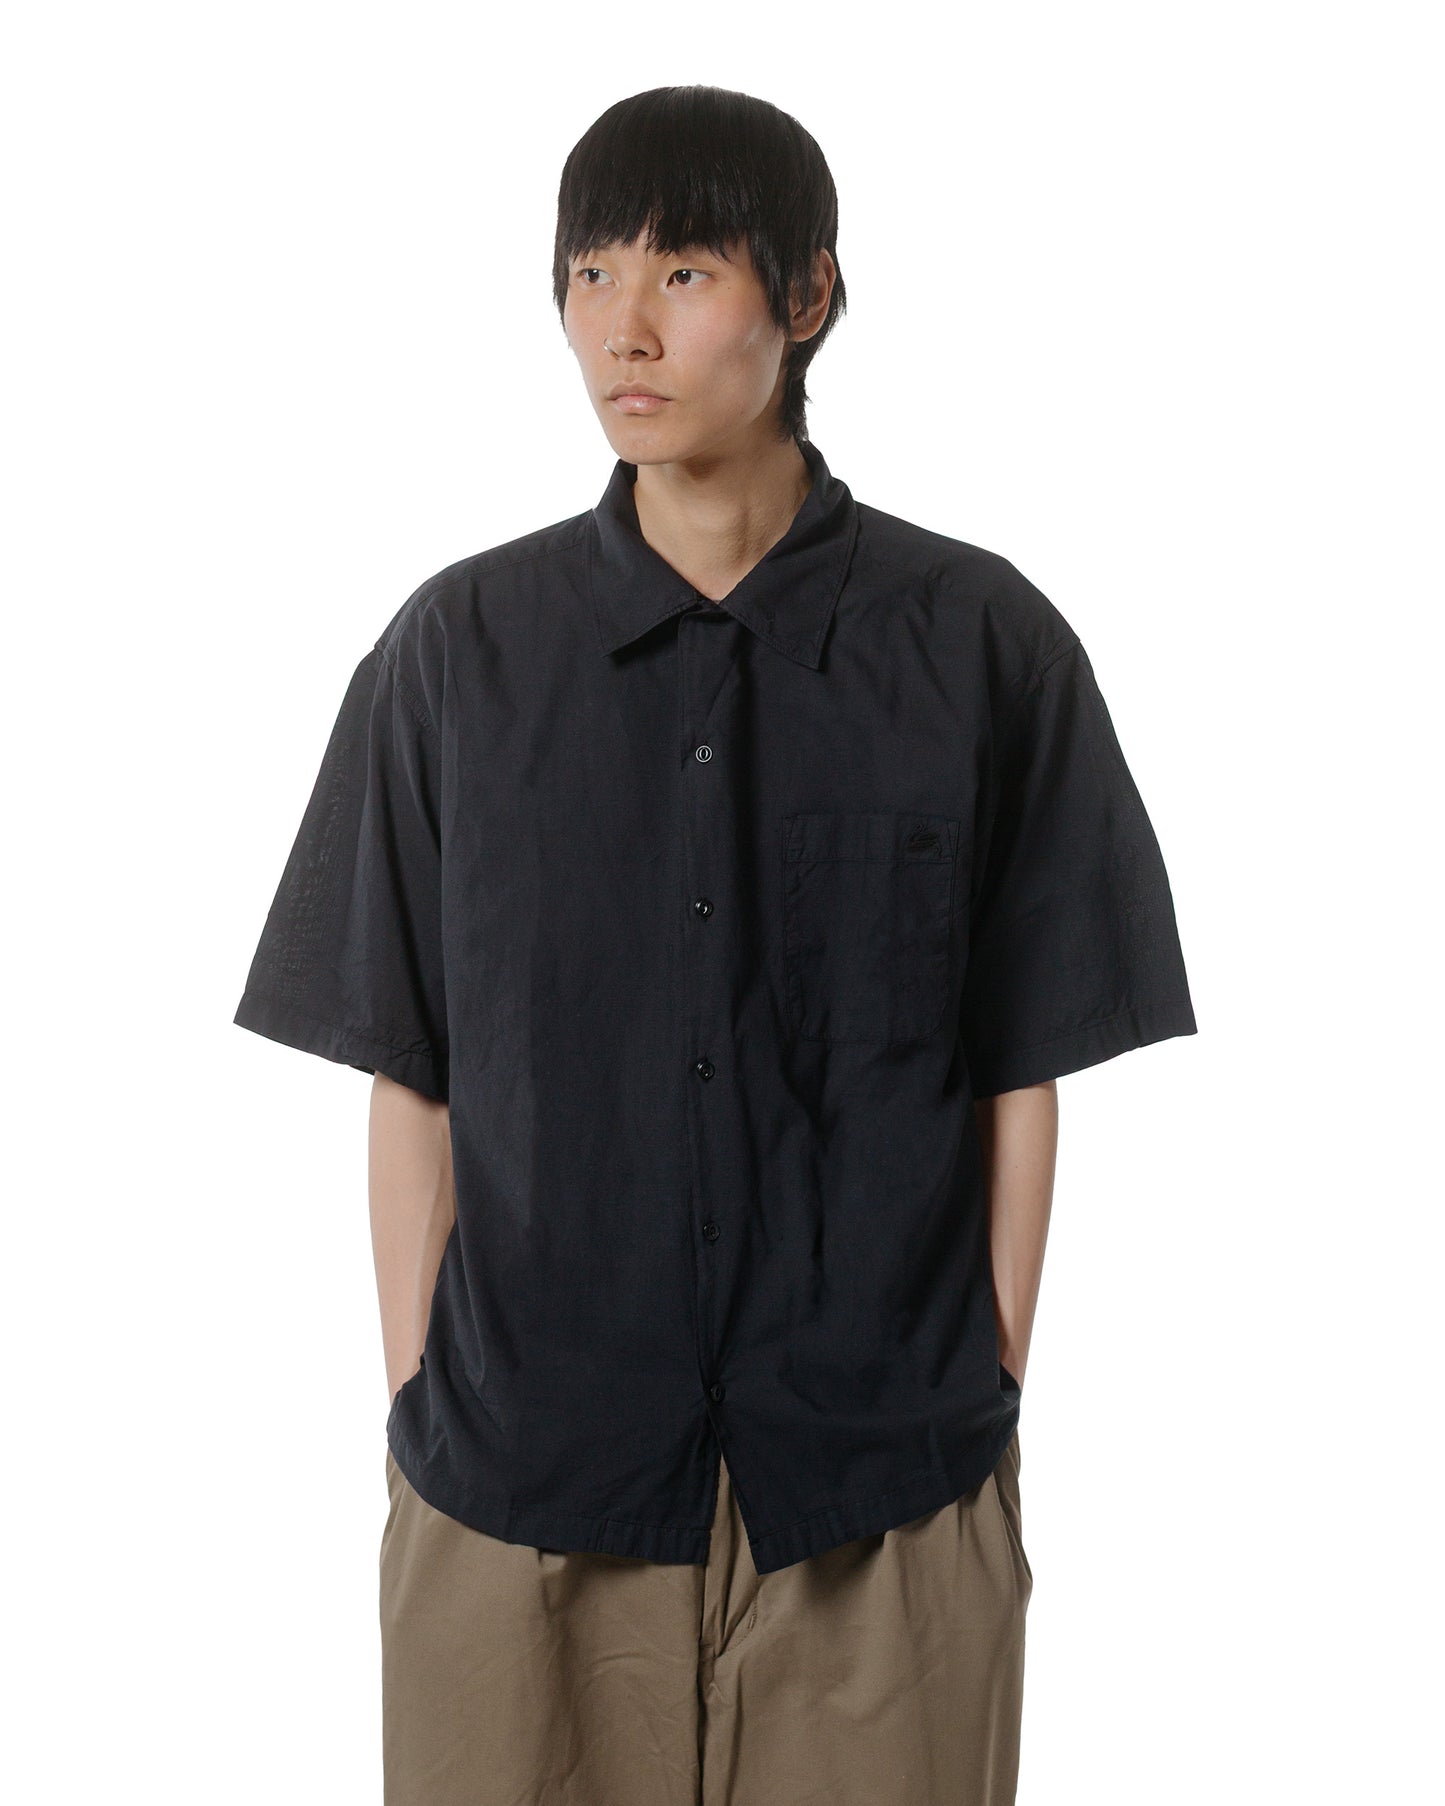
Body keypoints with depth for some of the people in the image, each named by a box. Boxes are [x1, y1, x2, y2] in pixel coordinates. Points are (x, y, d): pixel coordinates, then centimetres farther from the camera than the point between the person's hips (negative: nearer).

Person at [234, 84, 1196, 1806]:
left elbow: (1020, 1074, 0)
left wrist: (988, 1411, -1)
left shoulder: (980, 646, -2)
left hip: (878, 1491, 0)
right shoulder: (461, 646, 1)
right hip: (517, 1480, 1)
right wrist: (414, 1414, 0)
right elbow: (411, 1076, 2)